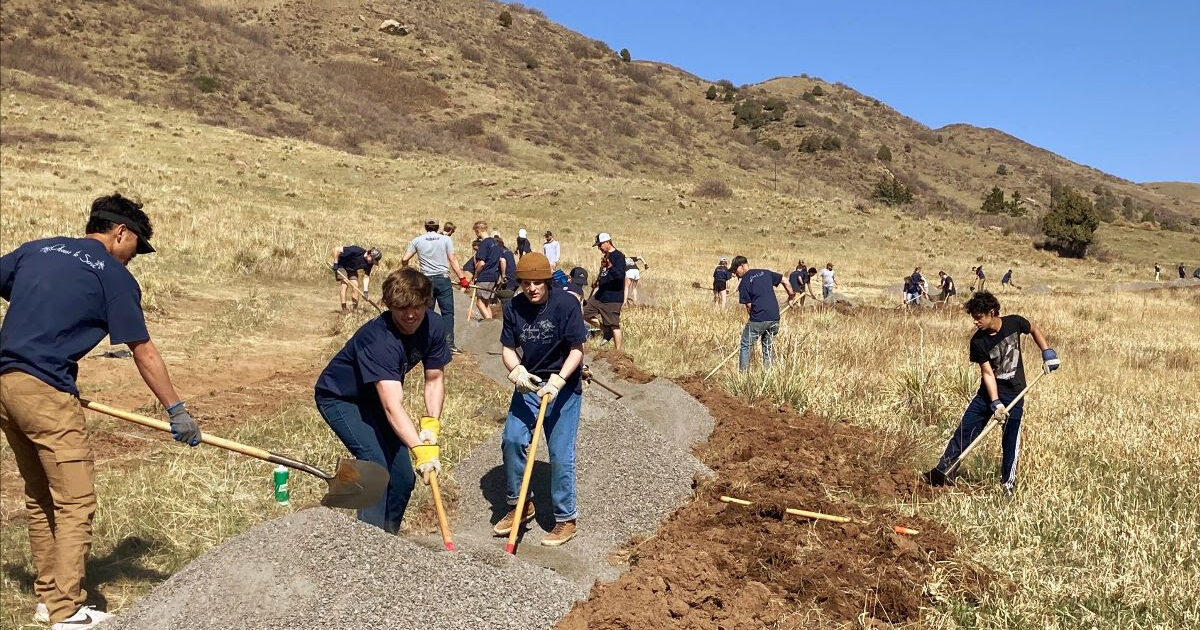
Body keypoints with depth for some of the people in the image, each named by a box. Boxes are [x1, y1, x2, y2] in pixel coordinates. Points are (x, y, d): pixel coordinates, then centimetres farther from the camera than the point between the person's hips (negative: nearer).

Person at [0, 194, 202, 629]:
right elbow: (144, 354, -3)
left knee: (39, 496, 17)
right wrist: (176, 411, 3)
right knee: (75, 502, -1)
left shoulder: (36, 249, 16)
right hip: (46, 392, -8)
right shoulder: (114, 275, -3)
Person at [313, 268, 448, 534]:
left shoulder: (433, 326, -18)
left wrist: (431, 424, -21)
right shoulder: (378, 338, -38)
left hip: (374, 399, 7)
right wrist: (420, 449, -57)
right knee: (377, 467, -24)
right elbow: (392, 406, -47)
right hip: (339, 399, -7)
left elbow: (435, 379, -7)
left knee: (403, 477, 4)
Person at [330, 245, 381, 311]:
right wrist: (335, 263, -28)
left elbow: (366, 276, -11)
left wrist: (365, 291, -22)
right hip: (341, 265, -6)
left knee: (355, 285, -6)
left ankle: (355, 308, 0)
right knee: (344, 284, -18)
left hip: (352, 269, 6)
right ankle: (344, 308, -17)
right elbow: (336, 249, -32)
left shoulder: (369, 263, -17)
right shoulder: (356, 250, -36)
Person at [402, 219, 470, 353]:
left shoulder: (417, 240, 5)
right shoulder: (446, 239, 1)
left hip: (426, 280, 2)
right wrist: (462, 278, -3)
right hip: (443, 279, -2)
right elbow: (453, 259, -5)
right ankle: (449, 344, -3)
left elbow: (404, 259, 2)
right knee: (447, 312, 1)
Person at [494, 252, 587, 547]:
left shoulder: (566, 304, -17)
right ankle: (520, 504, 16)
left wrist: (558, 381, -28)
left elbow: (577, 350, -15)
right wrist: (516, 370, -24)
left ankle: (566, 519, 12)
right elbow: (508, 349, -1)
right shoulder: (513, 308, -5)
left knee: (560, 453, -4)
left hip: (563, 387, -4)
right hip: (528, 384, 4)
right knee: (511, 440, -6)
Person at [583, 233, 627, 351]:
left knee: (614, 325, -5)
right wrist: (597, 280, 13)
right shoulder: (606, 256, 14)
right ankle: (606, 330, 20)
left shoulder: (618, 256, -14)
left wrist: (610, 266, -41)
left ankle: (618, 352, 4)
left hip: (613, 298, -9)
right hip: (600, 295, 9)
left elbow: (620, 276, -28)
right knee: (585, 312, 10)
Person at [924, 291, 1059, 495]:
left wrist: (1047, 352, 2)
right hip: (988, 393, 0)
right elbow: (987, 373, -15)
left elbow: (1034, 330, 12)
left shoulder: (1015, 323, -12)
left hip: (1014, 394, 0)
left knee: (1011, 440, 2)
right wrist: (995, 404, -21)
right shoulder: (978, 341, -14)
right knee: (964, 430, -4)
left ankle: (1008, 482, 16)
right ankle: (943, 471, 1)